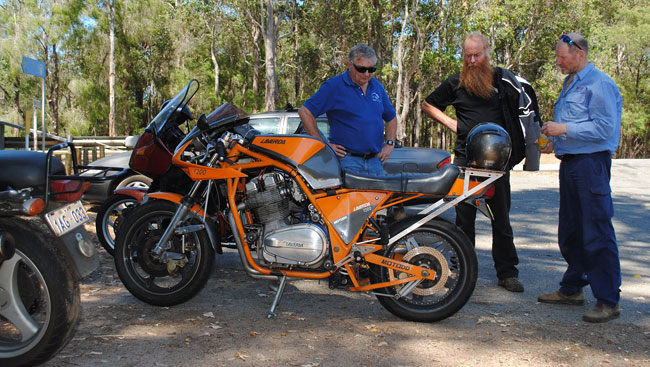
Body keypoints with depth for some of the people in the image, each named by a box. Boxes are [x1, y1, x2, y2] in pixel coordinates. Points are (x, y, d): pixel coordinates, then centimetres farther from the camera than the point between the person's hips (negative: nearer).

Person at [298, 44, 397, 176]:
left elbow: (391, 117, 27)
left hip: (375, 161, 6)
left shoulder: (377, 87, 15)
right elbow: (305, 112, -7)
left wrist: (390, 143, 12)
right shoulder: (333, 86, -4)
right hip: (348, 162, -6)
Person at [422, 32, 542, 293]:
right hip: (465, 157, 0)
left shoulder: (502, 79, 4)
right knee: (464, 216, 5)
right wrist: (450, 122, 5)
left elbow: (527, 101, 10)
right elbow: (427, 104, 17)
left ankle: (507, 272, 13)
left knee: (501, 217, 5)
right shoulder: (455, 83, 7)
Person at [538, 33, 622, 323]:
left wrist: (564, 129, -19)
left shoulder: (599, 84, -10)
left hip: (591, 163, -10)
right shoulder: (569, 85, 20)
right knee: (569, 231, 14)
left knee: (597, 234, -8)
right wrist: (554, 142, 13)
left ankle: (608, 301, 0)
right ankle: (572, 288, 25)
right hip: (569, 162, 10)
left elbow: (605, 128, -18)